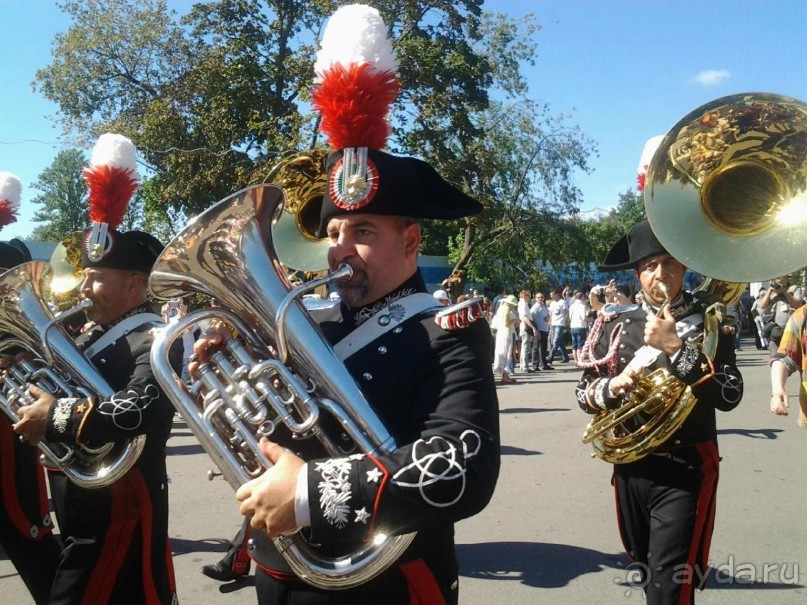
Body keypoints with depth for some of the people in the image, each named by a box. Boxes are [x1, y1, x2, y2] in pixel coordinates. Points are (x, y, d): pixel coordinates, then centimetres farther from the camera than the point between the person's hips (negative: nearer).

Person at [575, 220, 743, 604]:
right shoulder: (616, 323, 2)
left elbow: (729, 396, -16)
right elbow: (584, 393, 5)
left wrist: (676, 347, -23)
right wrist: (612, 387, -16)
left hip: (686, 468, -4)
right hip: (630, 466, 4)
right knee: (646, 572, 20)